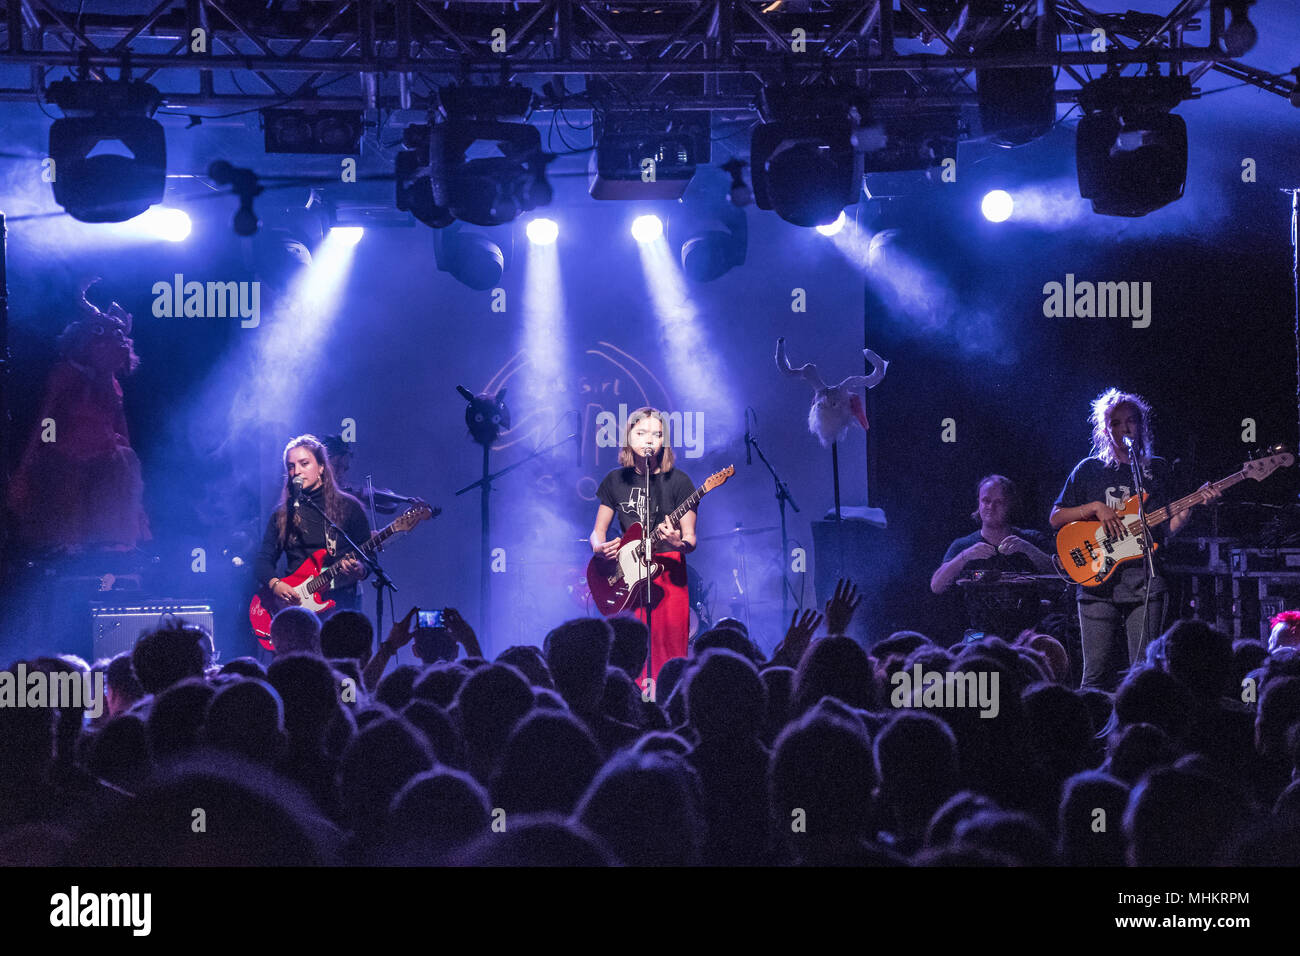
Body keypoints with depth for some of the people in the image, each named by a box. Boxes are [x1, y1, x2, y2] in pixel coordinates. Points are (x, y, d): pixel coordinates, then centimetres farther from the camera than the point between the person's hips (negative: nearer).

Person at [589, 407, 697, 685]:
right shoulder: (615, 480, 8)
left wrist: (678, 544, -24)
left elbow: (691, 540, -2)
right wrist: (600, 547, -7)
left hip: (668, 571, -2)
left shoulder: (677, 481, -1)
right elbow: (598, 531, 15)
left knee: (667, 649, -7)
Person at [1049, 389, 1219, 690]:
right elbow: (1056, 518, 9)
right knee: (1097, 676, -3)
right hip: (1098, 582, 0)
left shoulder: (1158, 470, 14)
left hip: (1145, 584, 1)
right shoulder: (1089, 470, 11)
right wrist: (1095, 508, -5)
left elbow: (1168, 528, 11)